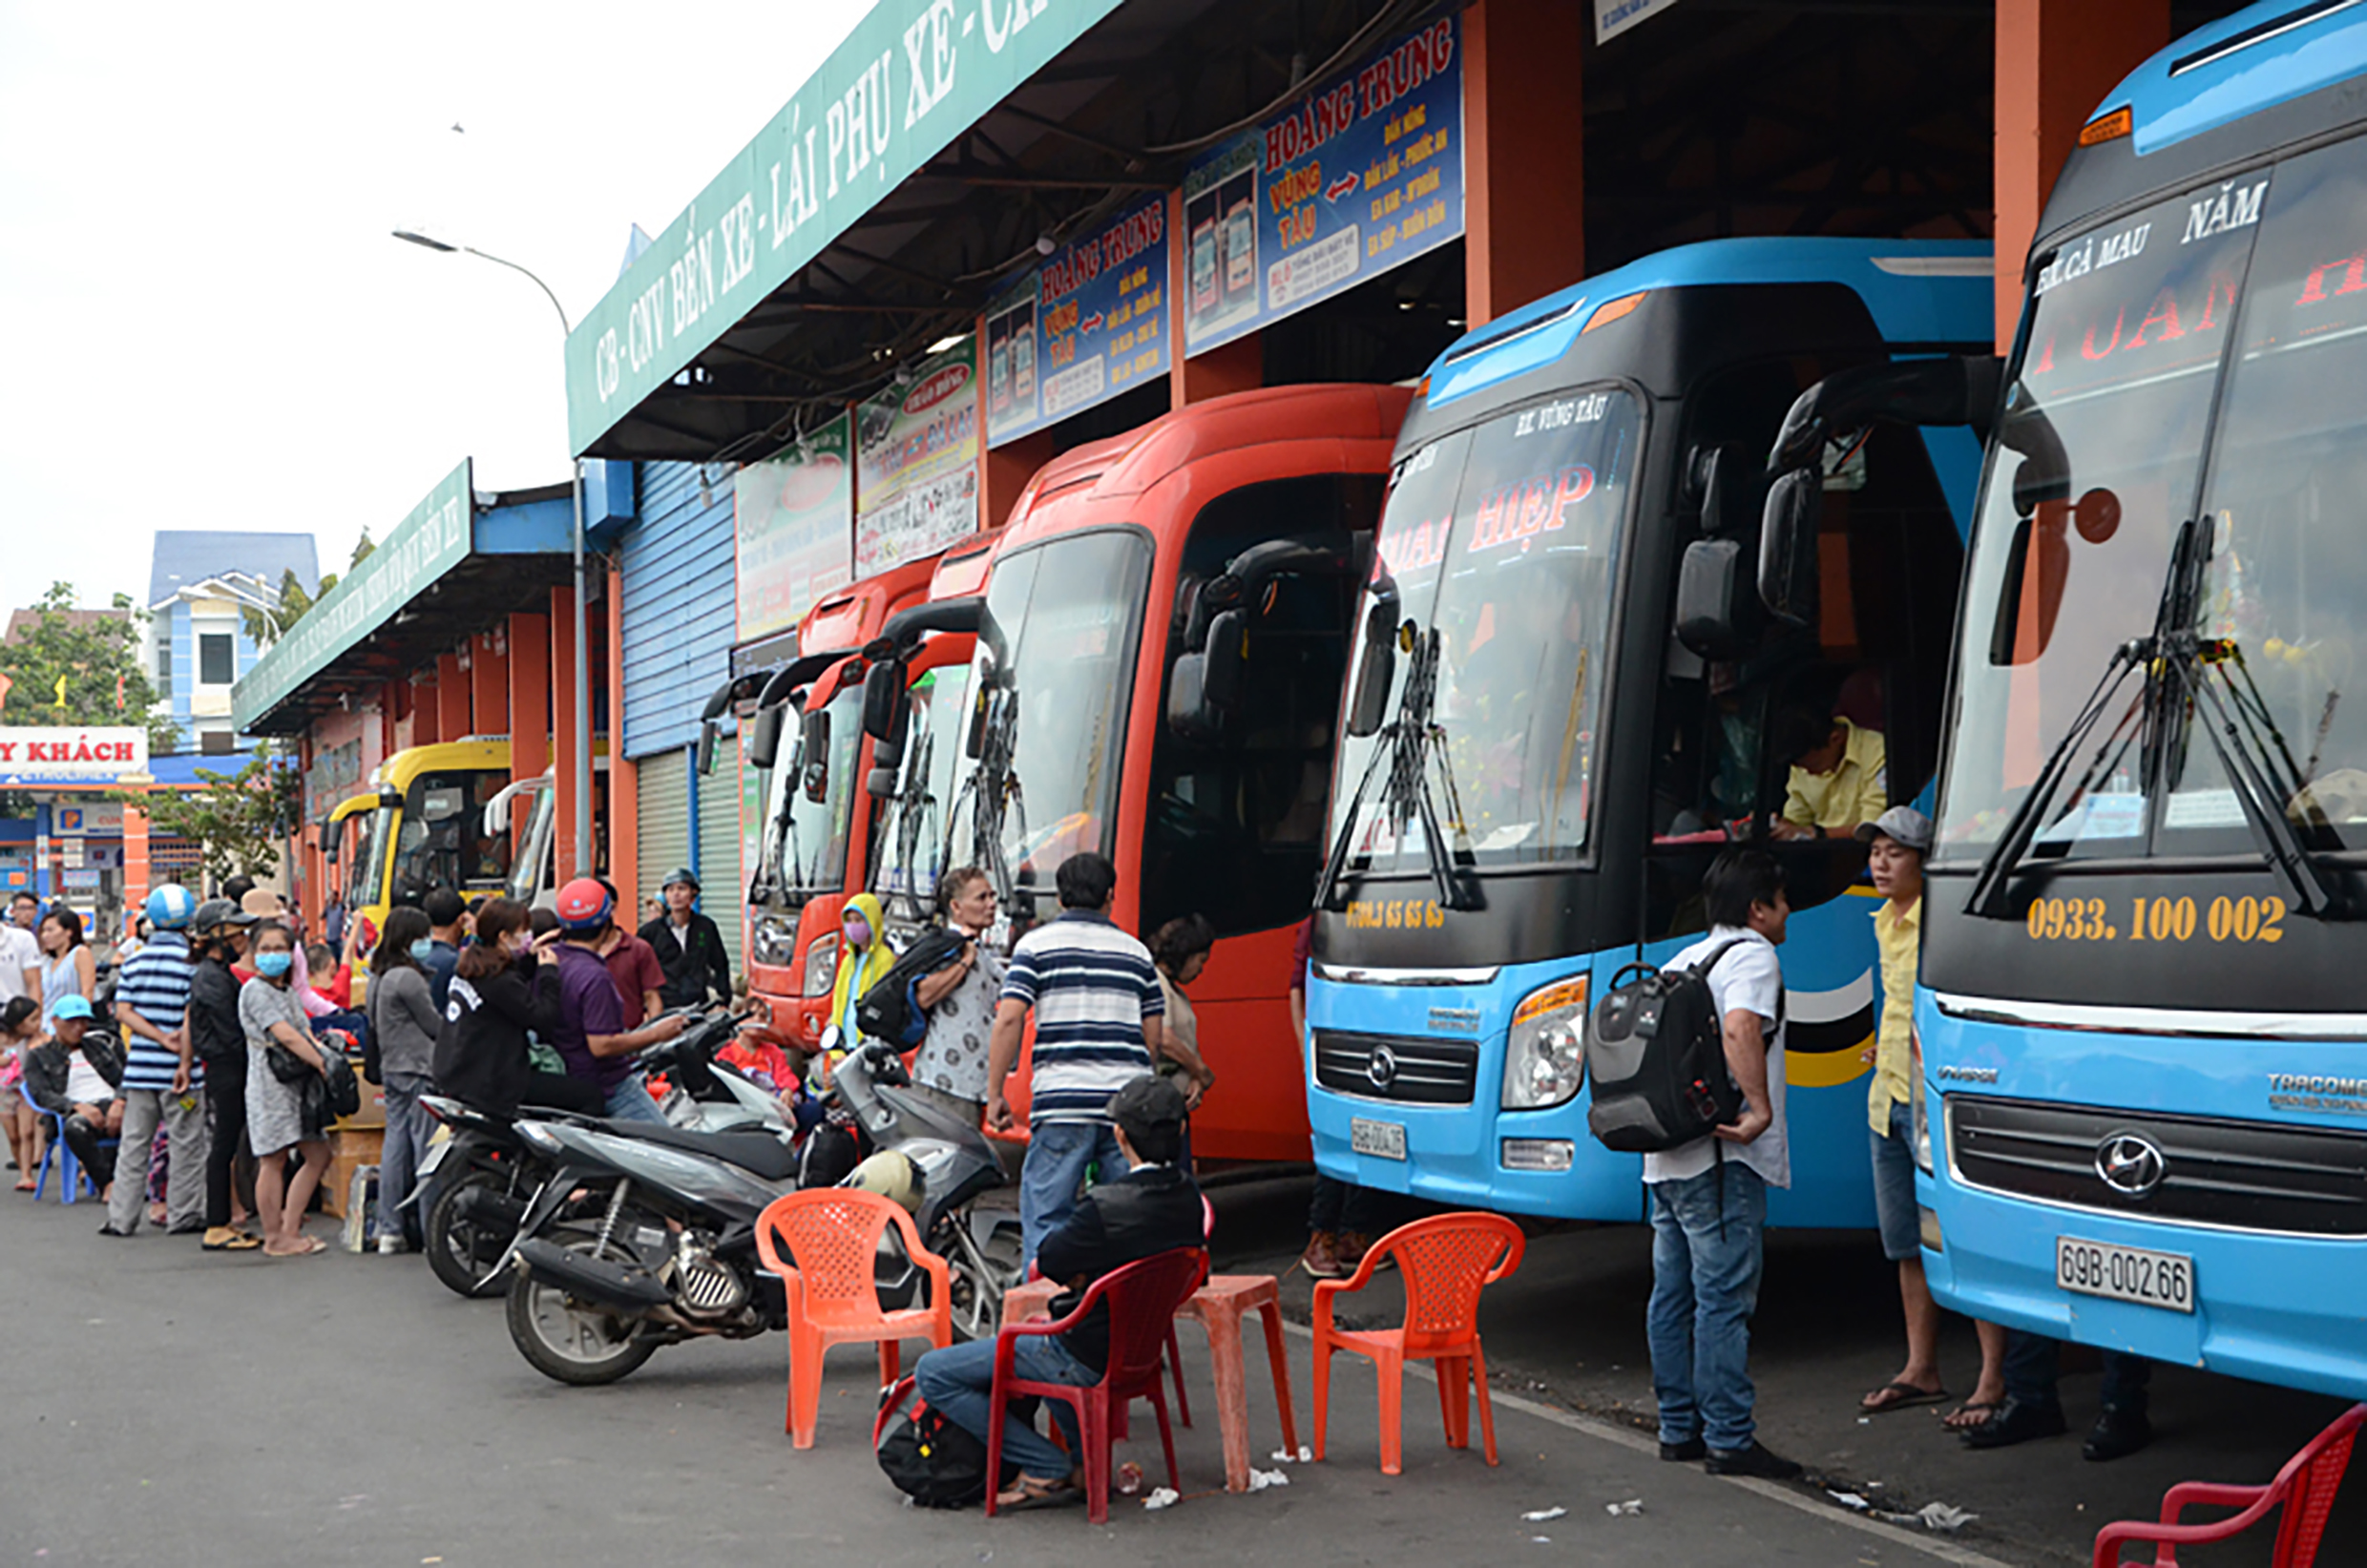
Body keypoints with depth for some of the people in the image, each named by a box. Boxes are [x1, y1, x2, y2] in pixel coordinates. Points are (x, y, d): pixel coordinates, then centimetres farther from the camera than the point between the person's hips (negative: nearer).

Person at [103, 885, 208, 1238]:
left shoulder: (135, 960, 6)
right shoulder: (192, 960, -8)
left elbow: (123, 1011, -1)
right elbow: (191, 1015, -15)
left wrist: (161, 1037, -9)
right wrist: (186, 1063, -15)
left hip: (139, 1065, 4)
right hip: (174, 1066, -4)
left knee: (134, 1143, 10)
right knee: (185, 1143, 6)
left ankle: (121, 1218, 10)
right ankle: (183, 1215, 9)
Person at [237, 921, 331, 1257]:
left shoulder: (288, 992, 19)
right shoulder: (255, 990, -9)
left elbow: (306, 1035, 12)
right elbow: (286, 1036, -17)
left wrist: (324, 1059, -8)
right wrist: (323, 1065, -19)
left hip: (297, 1082, 9)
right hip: (270, 1083, -9)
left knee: (318, 1155, 8)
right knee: (273, 1161, -3)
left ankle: (289, 1230, 12)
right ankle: (275, 1238, 3)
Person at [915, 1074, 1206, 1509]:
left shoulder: (1107, 1208, -27)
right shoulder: (1188, 1199, -4)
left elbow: (1045, 1265, -12)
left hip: (1084, 1359, -8)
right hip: (1139, 1349, 8)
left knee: (932, 1373, 0)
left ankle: (1046, 1467, -1)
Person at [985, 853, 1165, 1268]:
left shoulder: (1036, 944, 5)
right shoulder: (1136, 951, 15)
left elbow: (1009, 1019, -6)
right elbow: (1155, 1038, 14)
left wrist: (994, 1093, -1)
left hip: (1062, 1098, -3)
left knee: (1044, 1213, 0)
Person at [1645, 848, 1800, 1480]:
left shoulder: (1684, 959, 19)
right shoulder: (1753, 956, -8)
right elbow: (1740, 1029, -26)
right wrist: (1760, 1109, -25)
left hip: (1666, 1159, 9)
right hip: (1721, 1162, -9)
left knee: (1673, 1295, 12)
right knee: (1724, 1298, -7)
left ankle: (1678, 1428, 18)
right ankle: (1729, 1439, -6)